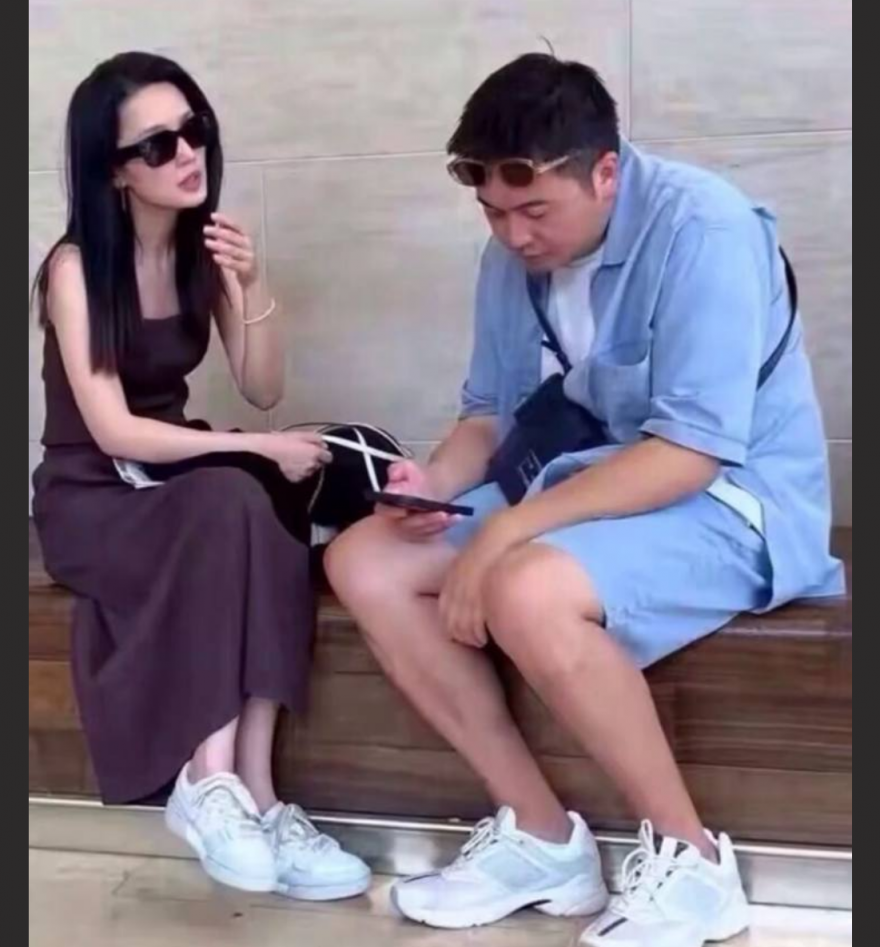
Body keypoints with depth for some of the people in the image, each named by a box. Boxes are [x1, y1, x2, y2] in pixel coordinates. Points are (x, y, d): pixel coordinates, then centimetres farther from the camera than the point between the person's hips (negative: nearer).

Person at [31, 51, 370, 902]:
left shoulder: (204, 248, 1)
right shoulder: (75, 266, -15)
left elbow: (263, 392, -2)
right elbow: (111, 431, -21)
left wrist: (253, 288, -18)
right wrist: (260, 449, -25)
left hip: (179, 484, 5)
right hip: (89, 498, -5)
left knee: (257, 506, -30)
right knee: (236, 500, -34)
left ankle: (219, 784, -30)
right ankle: (244, 791, -33)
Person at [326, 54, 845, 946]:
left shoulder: (701, 229, -22)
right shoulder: (513, 259, 1)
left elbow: (689, 452, -27)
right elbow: (493, 409, 11)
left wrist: (505, 531, -29)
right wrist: (439, 480, -12)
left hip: (732, 499, -8)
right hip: (585, 483, 8)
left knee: (526, 591, -36)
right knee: (363, 563, -6)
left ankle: (689, 861, -14)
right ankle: (543, 835, -2)